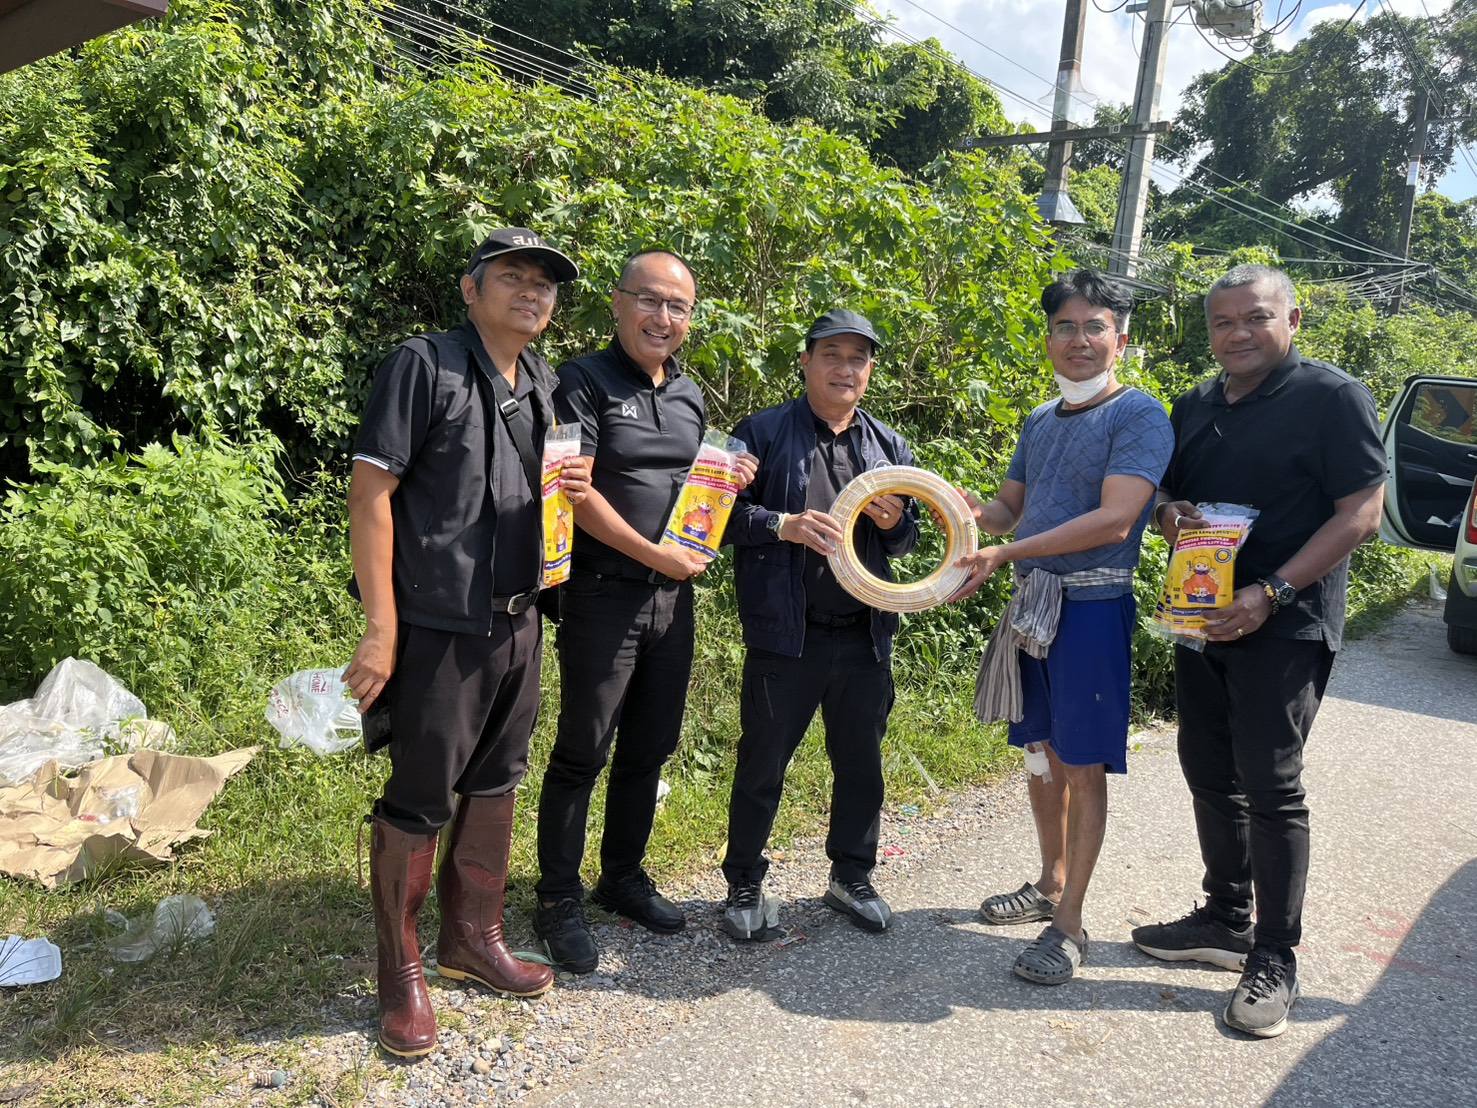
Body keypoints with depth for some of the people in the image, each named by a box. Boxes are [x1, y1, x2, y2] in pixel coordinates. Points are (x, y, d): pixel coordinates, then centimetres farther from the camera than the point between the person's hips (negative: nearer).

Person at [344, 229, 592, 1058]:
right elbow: (371, 491, -13)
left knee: (497, 780, 16)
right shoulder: (426, 364, -10)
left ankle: (473, 935, 34)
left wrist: (573, 487, -2)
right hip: (439, 623, -7)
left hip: (518, 618, 7)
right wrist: (381, 629, -18)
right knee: (420, 796, 3)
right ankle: (401, 972, 21)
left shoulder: (545, 385, 11)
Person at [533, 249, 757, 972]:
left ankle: (622, 878, 31)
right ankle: (559, 899, 15)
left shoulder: (690, 394, 14)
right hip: (603, 594, -6)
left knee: (650, 748, 14)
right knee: (583, 752, 0)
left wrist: (730, 483, 2)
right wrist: (655, 554, -15)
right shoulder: (586, 381, -6)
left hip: (674, 594, 7)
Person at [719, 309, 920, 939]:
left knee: (861, 763, 15)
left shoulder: (889, 446, 13)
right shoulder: (763, 432, -2)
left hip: (865, 635, 5)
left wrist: (895, 522, -5)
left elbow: (906, 543, 18)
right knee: (763, 763, 7)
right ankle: (745, 886, 25)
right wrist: (783, 525, -21)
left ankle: (852, 878, 35)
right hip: (785, 633, -4)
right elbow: (723, 513, -6)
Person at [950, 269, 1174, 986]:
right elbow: (1012, 506, 18)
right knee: (1040, 750, 16)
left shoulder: (1139, 417, -10)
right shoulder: (1039, 421, 14)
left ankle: (1069, 924, 10)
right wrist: (977, 512, -6)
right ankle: (1050, 883, 33)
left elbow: (1114, 519, -21)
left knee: (1083, 766, -1)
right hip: (1031, 603, 7)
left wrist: (1006, 552, -24)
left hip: (1093, 605, -7)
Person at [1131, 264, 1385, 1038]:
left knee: (1270, 786, -5)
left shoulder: (1333, 398, -8)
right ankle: (1226, 921, 28)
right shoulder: (1194, 407, 12)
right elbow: (1167, 493, 20)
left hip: (1284, 628, -7)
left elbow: (1362, 512, -13)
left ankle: (1274, 961, 8)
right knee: (1209, 773, 12)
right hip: (1203, 619, 7)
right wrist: (1168, 512, -6)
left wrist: (1271, 593, -22)